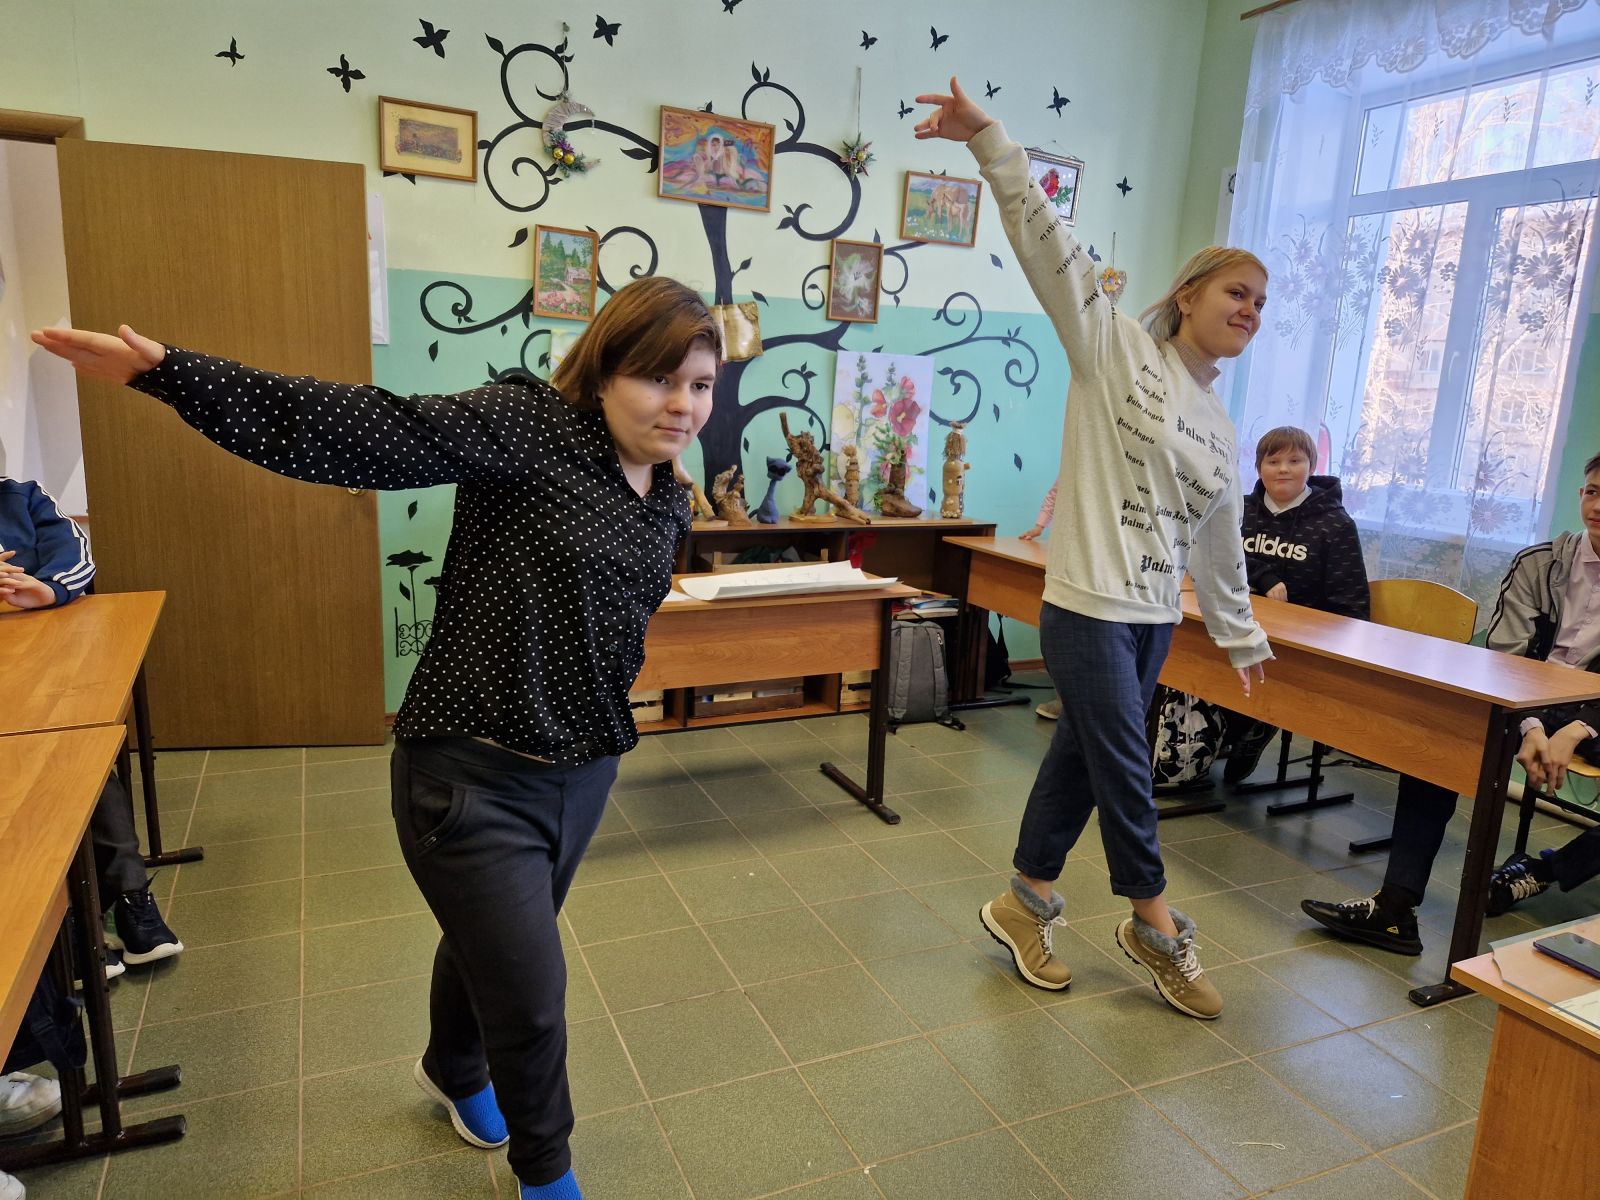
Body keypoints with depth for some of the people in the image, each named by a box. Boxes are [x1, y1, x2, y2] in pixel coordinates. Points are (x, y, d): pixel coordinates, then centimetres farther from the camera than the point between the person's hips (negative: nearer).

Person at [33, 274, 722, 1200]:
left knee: (491, 942, 27)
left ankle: (453, 1072, 58)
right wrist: (172, 373, -33)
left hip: (585, 773, 7)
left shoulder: (673, 505, 4)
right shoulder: (530, 424, -17)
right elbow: (370, 432, -27)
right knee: (530, 995, 3)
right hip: (475, 778, -7)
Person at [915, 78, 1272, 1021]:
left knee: (1082, 758, 13)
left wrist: (1242, 636, 27)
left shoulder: (1221, 429, 15)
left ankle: (1026, 905, 28)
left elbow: (1220, 545, 22)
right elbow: (1050, 244, -14)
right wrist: (990, 142, -22)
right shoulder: (1116, 349, -4)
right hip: (1089, 607, -7)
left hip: (1156, 616, 7)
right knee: (1125, 771, 1)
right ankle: (1158, 927, 22)